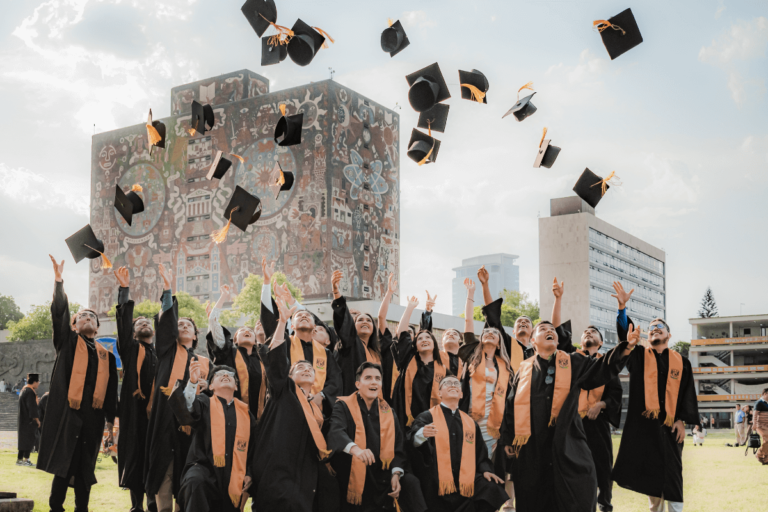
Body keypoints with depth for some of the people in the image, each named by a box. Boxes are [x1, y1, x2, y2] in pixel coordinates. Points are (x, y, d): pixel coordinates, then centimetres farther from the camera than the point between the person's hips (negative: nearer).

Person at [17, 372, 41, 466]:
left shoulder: (24, 390, 15)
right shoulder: (30, 392, -17)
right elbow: (32, 407, -20)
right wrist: (37, 419, -16)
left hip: (24, 419, 10)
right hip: (29, 420, -10)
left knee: (23, 440, 12)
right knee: (29, 439, -6)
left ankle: (19, 459, 14)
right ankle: (26, 459, -7)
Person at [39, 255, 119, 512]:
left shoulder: (106, 355, 17)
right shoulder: (68, 342, 10)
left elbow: (111, 391, 15)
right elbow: (59, 312, -4)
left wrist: (110, 422, 9)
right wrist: (59, 280, -14)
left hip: (93, 416, 3)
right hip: (68, 413, -3)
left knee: (85, 467, 5)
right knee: (64, 464, -6)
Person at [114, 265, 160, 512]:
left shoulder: (159, 351, 20)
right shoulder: (129, 348, 8)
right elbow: (124, 320, 1)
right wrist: (124, 289, -5)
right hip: (134, 407, -3)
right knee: (134, 452, -3)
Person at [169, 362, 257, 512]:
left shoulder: (246, 413, 15)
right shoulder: (205, 403, 6)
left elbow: (253, 447, 23)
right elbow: (185, 415, -17)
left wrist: (248, 474, 10)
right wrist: (192, 382, -31)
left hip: (233, 480, 4)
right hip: (204, 467, -4)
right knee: (196, 480, -37)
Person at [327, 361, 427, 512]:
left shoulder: (388, 412, 13)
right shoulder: (344, 407, -1)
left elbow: (398, 446, 8)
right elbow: (336, 432, -22)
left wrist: (396, 474, -13)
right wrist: (355, 449, -44)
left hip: (382, 480, 2)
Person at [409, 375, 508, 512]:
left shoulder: (470, 422, 19)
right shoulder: (427, 417, 5)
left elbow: (480, 452, 21)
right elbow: (413, 439, -13)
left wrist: (485, 470, 0)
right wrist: (422, 434, -37)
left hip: (467, 484, 3)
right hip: (437, 485, -3)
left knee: (493, 489, -23)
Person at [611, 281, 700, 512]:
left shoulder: (680, 362, 9)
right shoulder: (638, 356, 7)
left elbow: (688, 393, 7)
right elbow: (625, 335, -9)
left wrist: (682, 420, -4)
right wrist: (622, 307, -24)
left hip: (669, 424, 0)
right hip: (643, 423, 0)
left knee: (671, 473, -2)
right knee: (650, 471, 5)